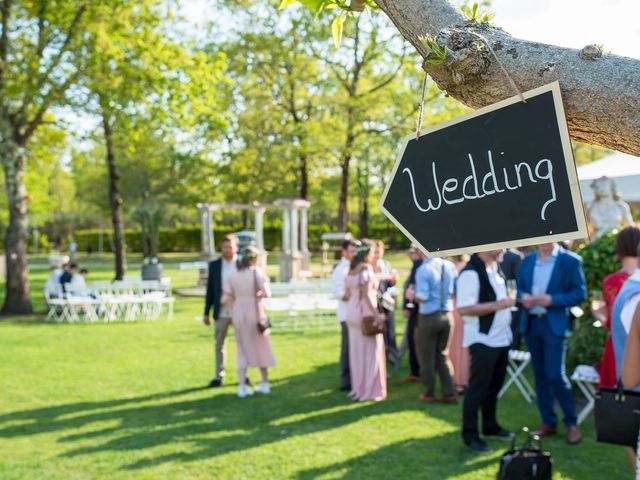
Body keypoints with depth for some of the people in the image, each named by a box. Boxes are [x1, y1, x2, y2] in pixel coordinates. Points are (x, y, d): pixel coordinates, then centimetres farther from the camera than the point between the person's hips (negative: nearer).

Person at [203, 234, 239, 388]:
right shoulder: (214, 265, 4)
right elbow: (210, 290, 6)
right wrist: (206, 312, 5)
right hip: (221, 313, 2)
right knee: (220, 345, 8)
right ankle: (219, 377, 15)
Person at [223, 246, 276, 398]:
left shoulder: (231, 275, 1)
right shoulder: (257, 272, -8)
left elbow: (225, 299, -3)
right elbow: (266, 293, -16)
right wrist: (262, 290, 6)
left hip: (238, 313, 2)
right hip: (255, 312, -2)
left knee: (243, 350, 12)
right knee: (261, 347, 14)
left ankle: (242, 387, 4)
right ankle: (265, 384, 22)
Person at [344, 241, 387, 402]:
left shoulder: (351, 270, 11)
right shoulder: (366, 268, -13)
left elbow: (348, 295, 12)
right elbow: (367, 294, -20)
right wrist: (376, 314, -21)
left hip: (352, 313, 8)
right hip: (366, 313, -8)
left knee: (356, 352, 12)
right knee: (370, 352, 0)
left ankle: (358, 389, 19)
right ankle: (371, 390, 3)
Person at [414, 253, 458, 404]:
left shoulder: (423, 269, -17)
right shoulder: (450, 266, -2)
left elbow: (422, 297, -20)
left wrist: (413, 295, -1)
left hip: (429, 316, -5)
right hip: (447, 315, 5)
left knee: (426, 356, 10)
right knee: (443, 355, 18)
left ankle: (429, 394, 18)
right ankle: (449, 393, 15)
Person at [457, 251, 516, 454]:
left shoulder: (495, 268, 10)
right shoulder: (471, 273, -19)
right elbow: (464, 309, -25)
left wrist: (508, 302, 9)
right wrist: (497, 305, -24)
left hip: (501, 338, 9)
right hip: (482, 341, -9)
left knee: (494, 385, 18)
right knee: (478, 388, -1)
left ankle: (490, 426, 33)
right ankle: (470, 435, 10)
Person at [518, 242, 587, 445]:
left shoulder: (570, 260, -6)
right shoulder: (528, 259, 10)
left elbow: (579, 294, -8)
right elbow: (519, 287, 15)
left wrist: (551, 300, -19)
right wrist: (523, 297, -8)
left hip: (554, 325, -5)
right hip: (531, 323, 5)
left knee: (555, 375, -10)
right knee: (540, 376, 10)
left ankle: (572, 423, 8)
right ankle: (548, 422, 22)